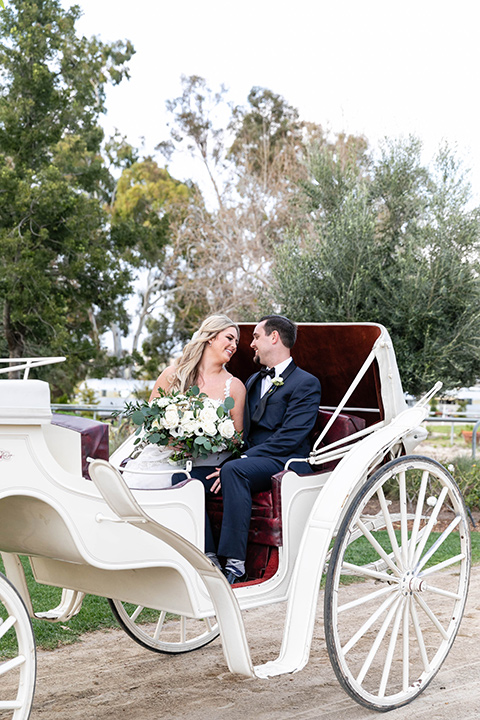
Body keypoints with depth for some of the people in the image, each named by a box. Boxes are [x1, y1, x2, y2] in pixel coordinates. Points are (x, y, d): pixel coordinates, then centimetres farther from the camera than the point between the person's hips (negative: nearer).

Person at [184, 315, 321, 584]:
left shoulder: (306, 383, 0)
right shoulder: (254, 381, 27)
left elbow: (289, 438, -12)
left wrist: (241, 460, -19)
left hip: (285, 462, -7)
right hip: (249, 459, 7)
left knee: (234, 470, -37)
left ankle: (235, 564, -35)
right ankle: (209, 558, -20)